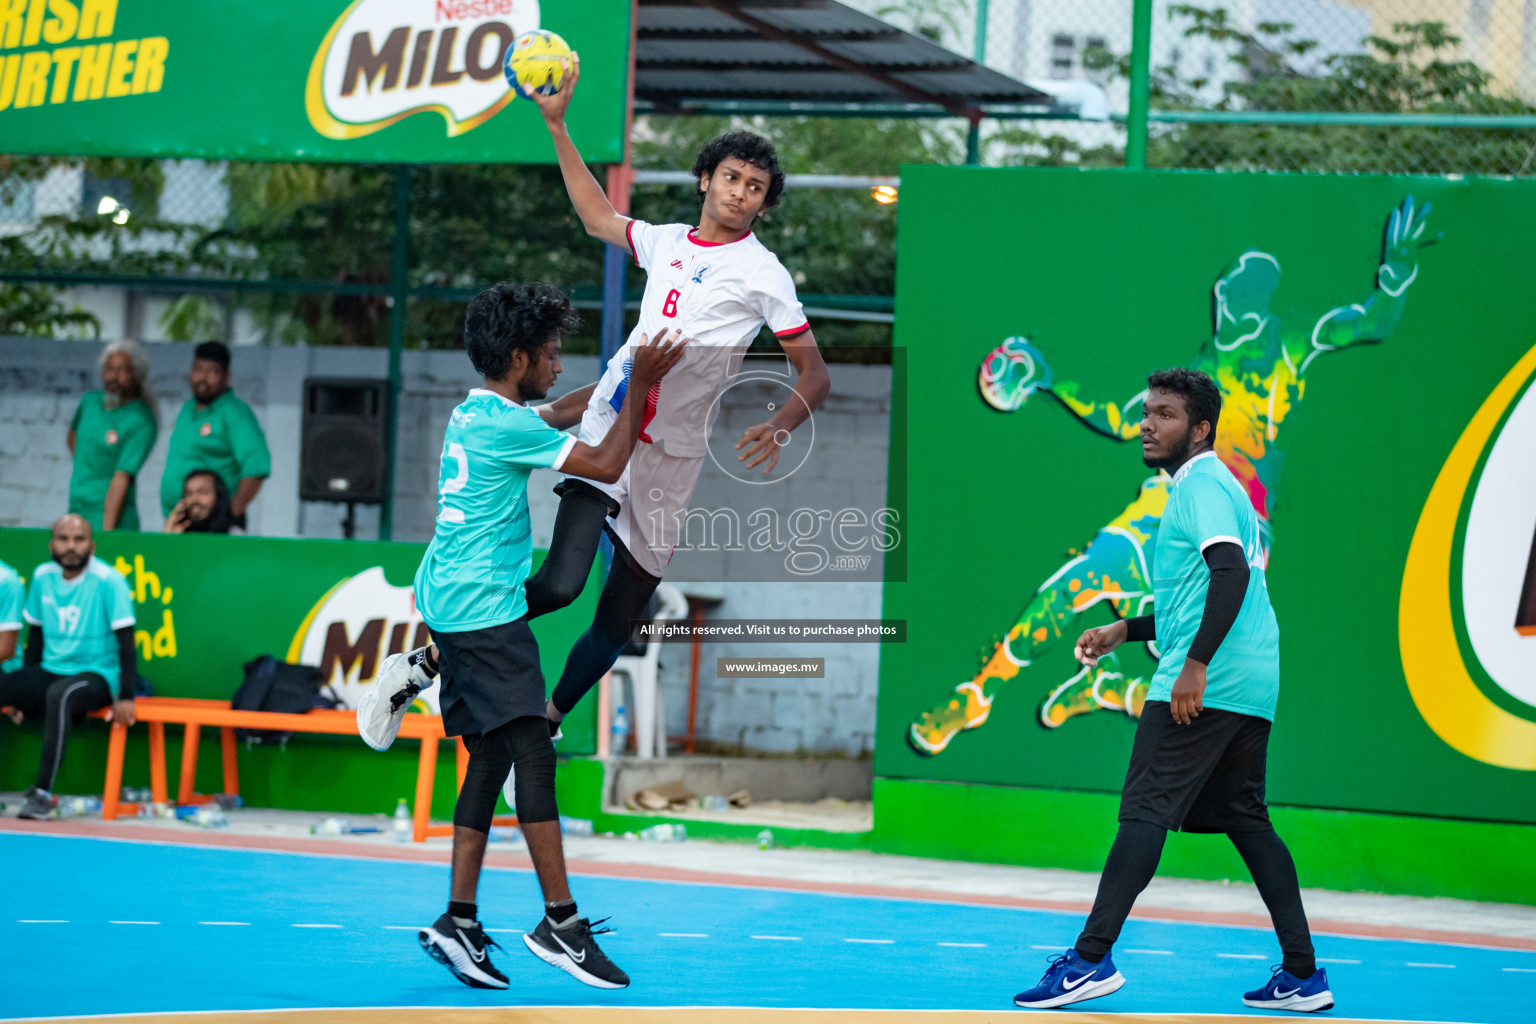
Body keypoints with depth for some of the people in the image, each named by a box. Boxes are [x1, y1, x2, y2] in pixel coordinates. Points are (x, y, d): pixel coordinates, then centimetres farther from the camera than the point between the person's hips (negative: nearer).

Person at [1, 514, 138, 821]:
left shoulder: (108, 580, -12)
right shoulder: (43, 577, 5)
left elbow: (126, 640, -13)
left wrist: (126, 698, -19)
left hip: (97, 676, -6)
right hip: (49, 673, 6)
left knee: (59, 693, -38)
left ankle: (43, 793, -38)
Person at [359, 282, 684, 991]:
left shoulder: (473, 413, 15)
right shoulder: (505, 425, -14)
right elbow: (607, 465, -13)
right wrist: (640, 384, -6)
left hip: (447, 605, 10)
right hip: (484, 612, -10)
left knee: (491, 756, 8)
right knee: (532, 751, -12)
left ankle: (459, 922, 5)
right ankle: (560, 924, -16)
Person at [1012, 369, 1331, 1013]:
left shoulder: (1201, 486, -8)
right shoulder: (1213, 487, 24)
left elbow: (1232, 573, -23)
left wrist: (1196, 665, -28)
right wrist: (1125, 630, 26)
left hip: (1204, 686, -10)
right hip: (1250, 685, 10)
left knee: (1144, 811, -10)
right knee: (1245, 819, 11)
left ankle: (1092, 958, -14)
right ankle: (1302, 974, 9)